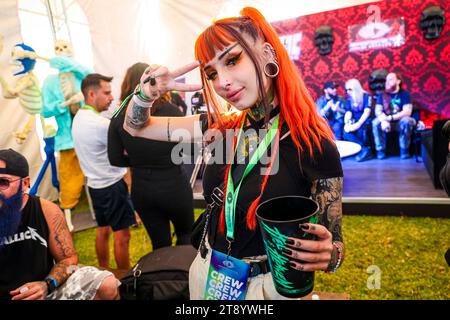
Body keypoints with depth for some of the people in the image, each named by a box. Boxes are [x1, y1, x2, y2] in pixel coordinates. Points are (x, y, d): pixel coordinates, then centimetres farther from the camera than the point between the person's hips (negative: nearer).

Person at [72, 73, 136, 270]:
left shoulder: (78, 118, 6)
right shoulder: (101, 124, -22)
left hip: (95, 184, 9)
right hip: (112, 185, -9)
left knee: (103, 230, 19)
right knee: (122, 235, 0)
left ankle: (104, 272, 33)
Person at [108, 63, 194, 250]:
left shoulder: (119, 119, -5)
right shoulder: (170, 110, -12)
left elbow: (115, 160, -1)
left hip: (141, 190, 3)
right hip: (174, 186, -2)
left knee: (160, 245, 19)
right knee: (185, 234, 24)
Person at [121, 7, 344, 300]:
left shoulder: (313, 145, -20)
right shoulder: (221, 129, -7)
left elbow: (333, 242, -10)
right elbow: (136, 127, 4)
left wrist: (329, 256, -31)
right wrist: (147, 93, -15)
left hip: (270, 284, -4)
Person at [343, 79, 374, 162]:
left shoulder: (366, 96, -3)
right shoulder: (349, 99, 12)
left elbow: (367, 112, -15)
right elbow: (348, 112, 3)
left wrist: (358, 124, -30)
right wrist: (346, 123, -18)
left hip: (366, 122, -4)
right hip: (355, 123, 4)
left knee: (361, 129, -39)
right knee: (346, 132, -29)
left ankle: (365, 150, -22)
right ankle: (366, 149, -26)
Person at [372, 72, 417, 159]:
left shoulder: (404, 94, -5)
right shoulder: (382, 95, 3)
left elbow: (407, 112, -17)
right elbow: (378, 111, -8)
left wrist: (390, 118, -28)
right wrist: (384, 120, -30)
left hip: (400, 121, -2)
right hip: (387, 122, 2)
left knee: (406, 121, -35)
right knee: (375, 122, -28)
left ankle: (404, 150, -19)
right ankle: (381, 150, -19)